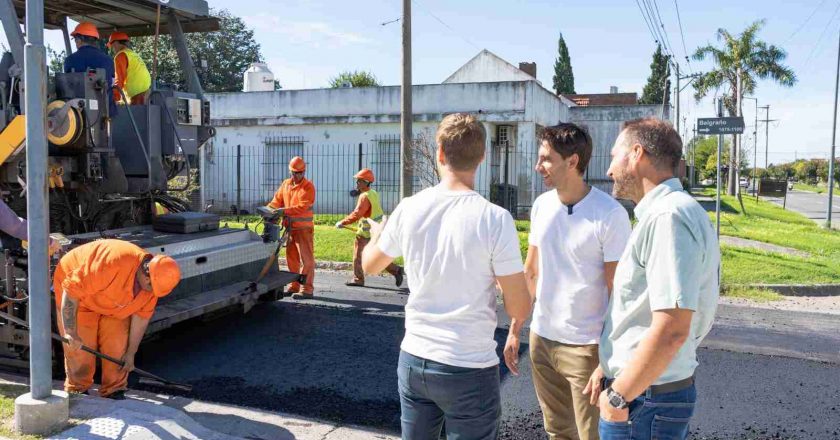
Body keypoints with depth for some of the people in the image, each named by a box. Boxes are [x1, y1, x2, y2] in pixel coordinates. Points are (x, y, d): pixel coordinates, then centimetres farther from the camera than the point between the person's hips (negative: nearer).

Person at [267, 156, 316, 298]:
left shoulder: (308, 187, -8)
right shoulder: (285, 184, 12)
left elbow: (302, 207, -19)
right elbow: (277, 200, 12)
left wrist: (284, 210, -27)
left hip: (303, 228, -7)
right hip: (290, 227, 7)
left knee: (306, 258, -5)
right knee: (291, 258, 14)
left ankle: (307, 289, -2)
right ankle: (294, 286, 24)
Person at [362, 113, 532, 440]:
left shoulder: (408, 209, -5)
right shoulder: (494, 219, -17)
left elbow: (369, 265, 12)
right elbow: (519, 307, -12)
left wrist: (376, 234, 33)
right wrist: (514, 333, 11)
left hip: (413, 360, 4)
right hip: (470, 370, -4)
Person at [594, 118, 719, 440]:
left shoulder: (668, 217, -22)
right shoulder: (660, 213, 11)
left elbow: (671, 329, -28)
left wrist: (618, 396, -19)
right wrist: (610, 366, 17)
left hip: (644, 399, -9)